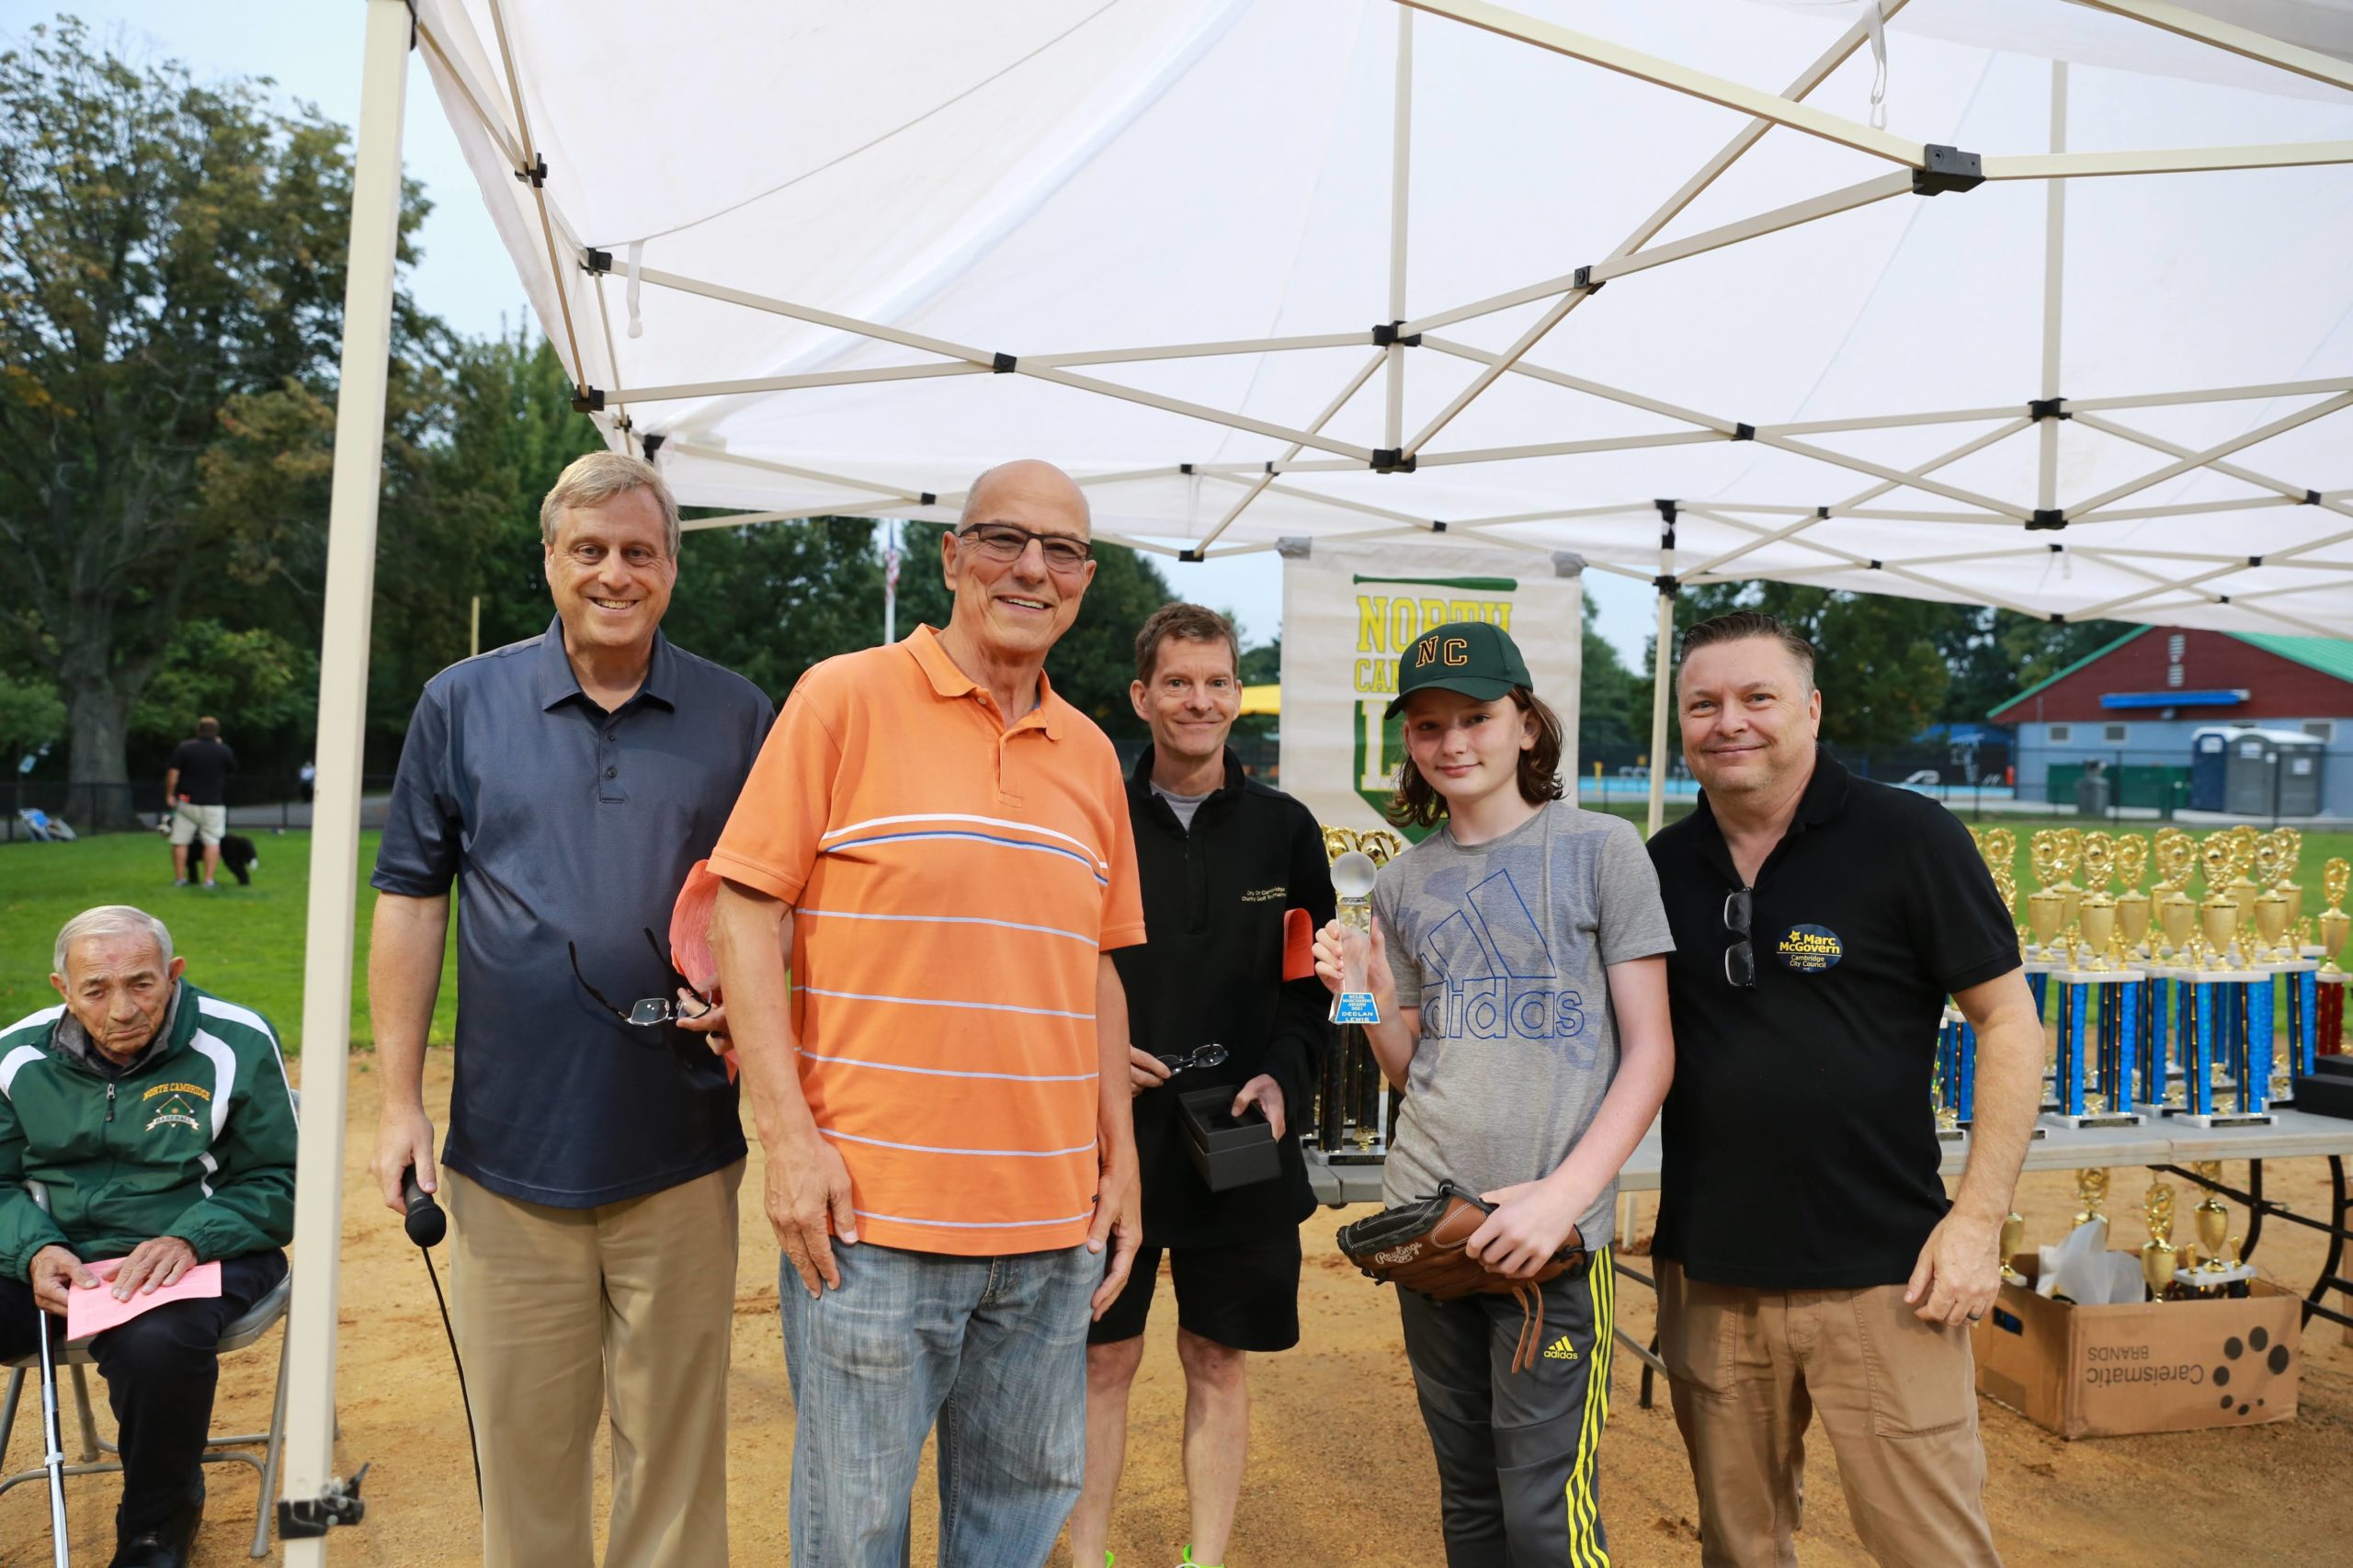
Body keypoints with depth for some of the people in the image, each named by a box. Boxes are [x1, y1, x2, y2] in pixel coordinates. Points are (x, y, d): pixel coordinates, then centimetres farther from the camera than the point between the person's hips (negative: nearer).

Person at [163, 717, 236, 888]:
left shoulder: (184, 747, -3)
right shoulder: (224, 750, -2)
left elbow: (173, 773, -7)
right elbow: (233, 769, 16)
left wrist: (169, 794, 1)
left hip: (187, 802, 0)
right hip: (213, 804, 0)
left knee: (180, 841, 8)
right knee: (212, 842, 2)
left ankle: (179, 878, 10)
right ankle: (209, 879, -4)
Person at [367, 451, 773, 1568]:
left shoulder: (739, 718, 4)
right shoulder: (462, 703, 5)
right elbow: (411, 901, 6)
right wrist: (399, 1099, 2)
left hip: (680, 1153, 0)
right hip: (507, 1147, 1)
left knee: (674, 1438, 10)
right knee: (523, 1445, 13)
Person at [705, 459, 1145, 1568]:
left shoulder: (1091, 754, 11)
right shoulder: (845, 698, -4)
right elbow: (746, 916, -6)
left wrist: (1120, 1162, 12)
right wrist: (789, 1140, -12)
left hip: (1054, 1223, 5)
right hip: (872, 1210, -4)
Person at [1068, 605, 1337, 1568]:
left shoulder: (1285, 829, 3)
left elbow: (1314, 982, 7)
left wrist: (1284, 1075, -8)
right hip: (1110, 1137, -1)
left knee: (1218, 1363, 12)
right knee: (1104, 1359, 9)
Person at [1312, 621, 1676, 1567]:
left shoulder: (1601, 849, -2)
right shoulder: (1402, 884, 11)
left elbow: (1650, 1052, -4)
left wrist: (1564, 1194, -15)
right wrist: (1369, 992, -5)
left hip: (1551, 1228, -4)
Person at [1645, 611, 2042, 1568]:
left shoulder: (1908, 839, -7)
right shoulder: (1662, 868, 5)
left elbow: (2010, 1022, -4)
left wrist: (1978, 1217, -10)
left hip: (1881, 1273, -3)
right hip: (1708, 1277, 4)